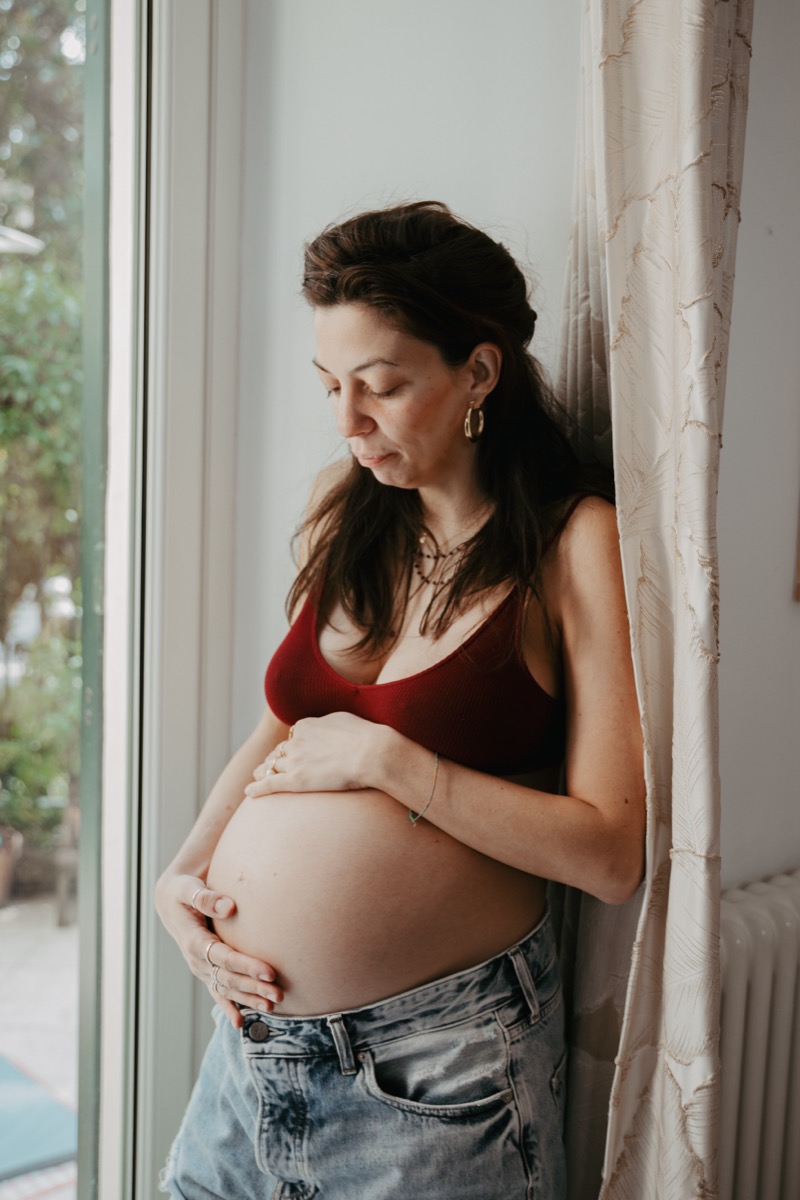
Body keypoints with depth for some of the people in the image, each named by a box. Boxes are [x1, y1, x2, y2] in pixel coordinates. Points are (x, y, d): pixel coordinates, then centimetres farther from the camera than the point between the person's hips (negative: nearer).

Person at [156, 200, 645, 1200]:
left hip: (436, 1054, -5)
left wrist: (386, 758, -17)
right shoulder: (343, 504, 5)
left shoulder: (576, 543, -12)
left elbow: (611, 855, -15)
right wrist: (183, 869, 0)